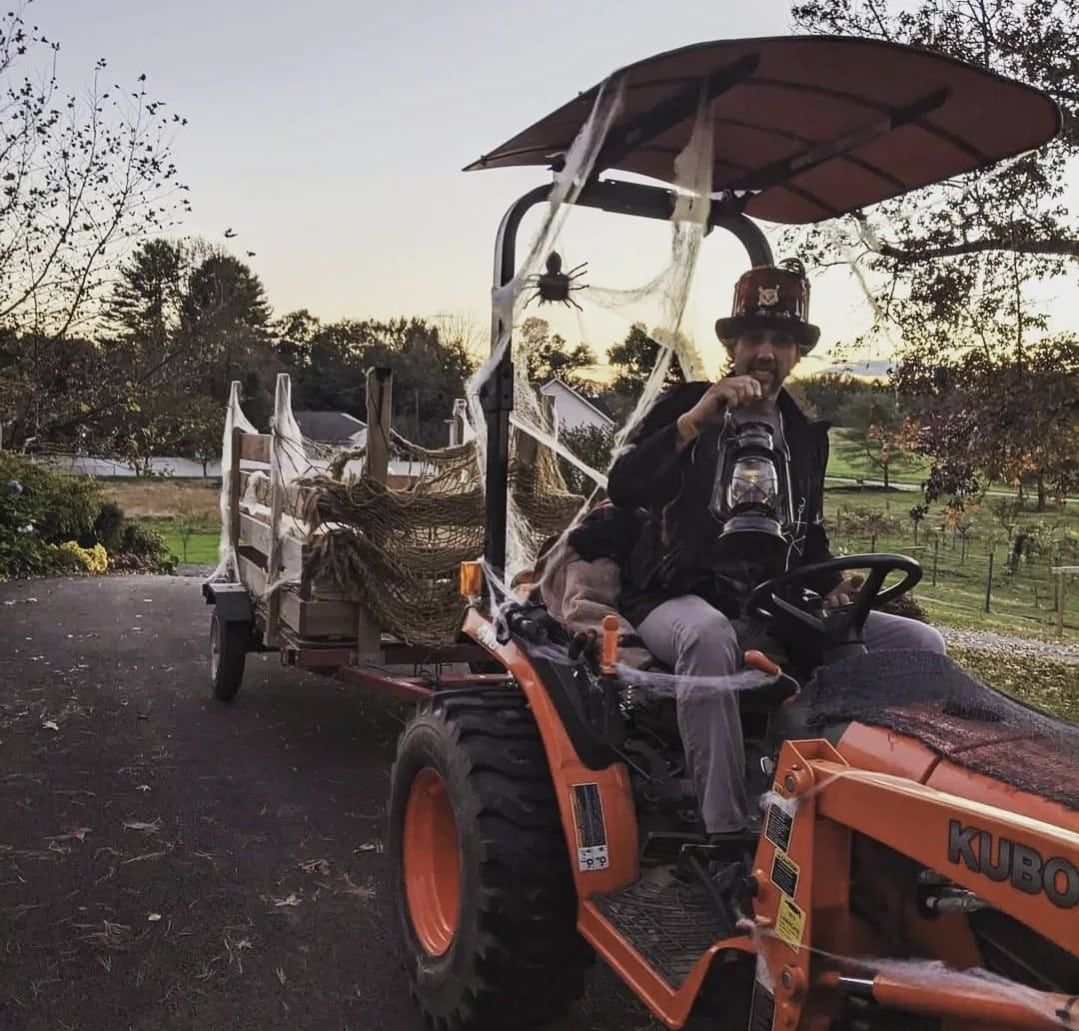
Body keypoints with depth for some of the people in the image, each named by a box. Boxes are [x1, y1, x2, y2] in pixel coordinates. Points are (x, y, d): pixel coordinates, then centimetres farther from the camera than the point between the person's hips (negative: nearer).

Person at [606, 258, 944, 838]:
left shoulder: (806, 435, 16)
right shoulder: (683, 406, 2)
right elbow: (623, 488, -15)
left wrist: (829, 588, 2)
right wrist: (695, 421, -25)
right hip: (681, 599, -5)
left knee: (919, 644, -10)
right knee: (709, 638, -42)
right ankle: (729, 831, -35)